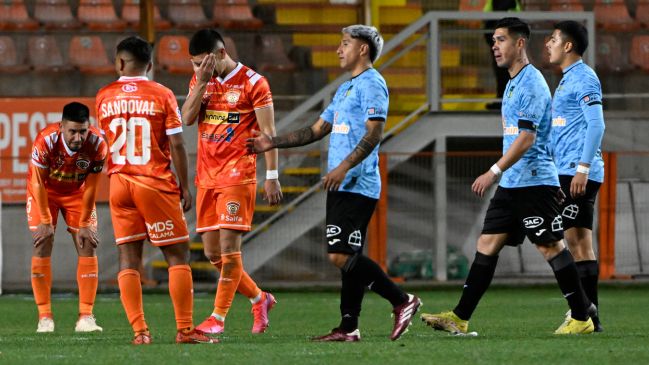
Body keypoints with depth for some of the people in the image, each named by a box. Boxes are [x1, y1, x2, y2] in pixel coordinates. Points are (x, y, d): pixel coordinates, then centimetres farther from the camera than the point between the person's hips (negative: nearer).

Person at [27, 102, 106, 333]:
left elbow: (90, 187, -17)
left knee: (87, 246, -8)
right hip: (45, 191, -2)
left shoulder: (96, 144, -29)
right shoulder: (45, 141, -35)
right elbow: (38, 183, -23)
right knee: (42, 246, -11)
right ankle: (45, 317, -7)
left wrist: (84, 224, -12)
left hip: (77, 192, 2)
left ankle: (86, 316, -6)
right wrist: (45, 221, -19)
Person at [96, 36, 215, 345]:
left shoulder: (104, 97, 4)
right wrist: (185, 187, 0)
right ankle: (185, 329, -3)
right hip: (156, 183, -3)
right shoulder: (162, 95, -5)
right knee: (178, 254, 2)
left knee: (128, 258, 5)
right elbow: (176, 146, -7)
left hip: (119, 182, 3)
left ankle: (139, 331, -2)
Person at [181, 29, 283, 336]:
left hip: (237, 175, -6)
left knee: (229, 246, -10)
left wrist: (272, 177, -10)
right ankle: (259, 299, 23)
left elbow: (268, 132, -6)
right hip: (207, 177, 6)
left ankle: (218, 317, -8)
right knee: (212, 252, 6)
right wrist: (202, 82, -11)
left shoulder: (253, 83, -6)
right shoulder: (200, 80, 10)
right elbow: (187, 119, -2)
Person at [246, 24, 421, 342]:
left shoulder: (371, 85, -7)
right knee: (345, 258, 6)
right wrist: (273, 143, 21)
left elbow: (374, 133, -18)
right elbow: (317, 130, 27)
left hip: (357, 186, -10)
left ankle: (403, 301, -5)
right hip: (341, 187, 10)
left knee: (342, 256, -14)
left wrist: (344, 167, -27)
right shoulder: (345, 89, 23)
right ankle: (348, 328, 7)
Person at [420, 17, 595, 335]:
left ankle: (581, 319, 3)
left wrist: (495, 172, -24)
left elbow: (526, 138, -22)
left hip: (534, 183, -10)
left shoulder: (531, 83, -14)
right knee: (487, 244, 5)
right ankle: (460, 318, 3)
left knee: (551, 247, -4)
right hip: (512, 184, 10)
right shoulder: (513, 83, 17)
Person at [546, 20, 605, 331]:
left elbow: (596, 125, -18)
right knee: (577, 244, 8)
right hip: (568, 173, 10)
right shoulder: (569, 79, 20)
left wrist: (582, 169, -22)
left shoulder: (583, 78, -10)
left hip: (578, 174, -10)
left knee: (579, 243, -11)